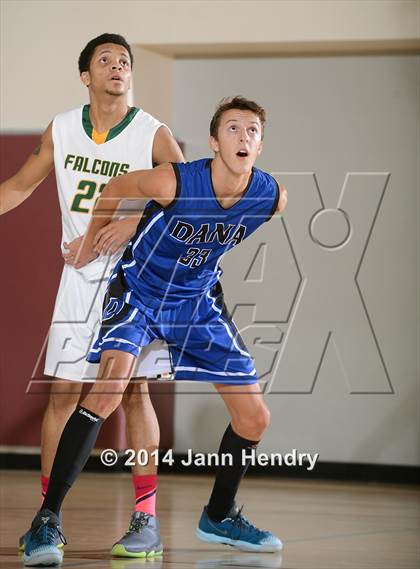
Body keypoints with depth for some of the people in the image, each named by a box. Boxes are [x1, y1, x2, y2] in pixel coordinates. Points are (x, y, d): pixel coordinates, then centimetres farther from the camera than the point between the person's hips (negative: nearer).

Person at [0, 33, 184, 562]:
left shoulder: (153, 135, -5)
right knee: (63, 391, 1)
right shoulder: (61, 131, 5)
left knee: (133, 391, -4)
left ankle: (146, 516, 0)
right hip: (80, 276, 3)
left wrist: (137, 221, -24)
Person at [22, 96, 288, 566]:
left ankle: (219, 515, 31)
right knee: (112, 380, -31)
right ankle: (47, 518, -25)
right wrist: (91, 241, 6)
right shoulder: (174, 182, -28)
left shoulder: (272, 198, -17)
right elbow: (117, 188, -8)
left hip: (198, 300, 5)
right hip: (138, 289, -5)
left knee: (255, 419, 4)